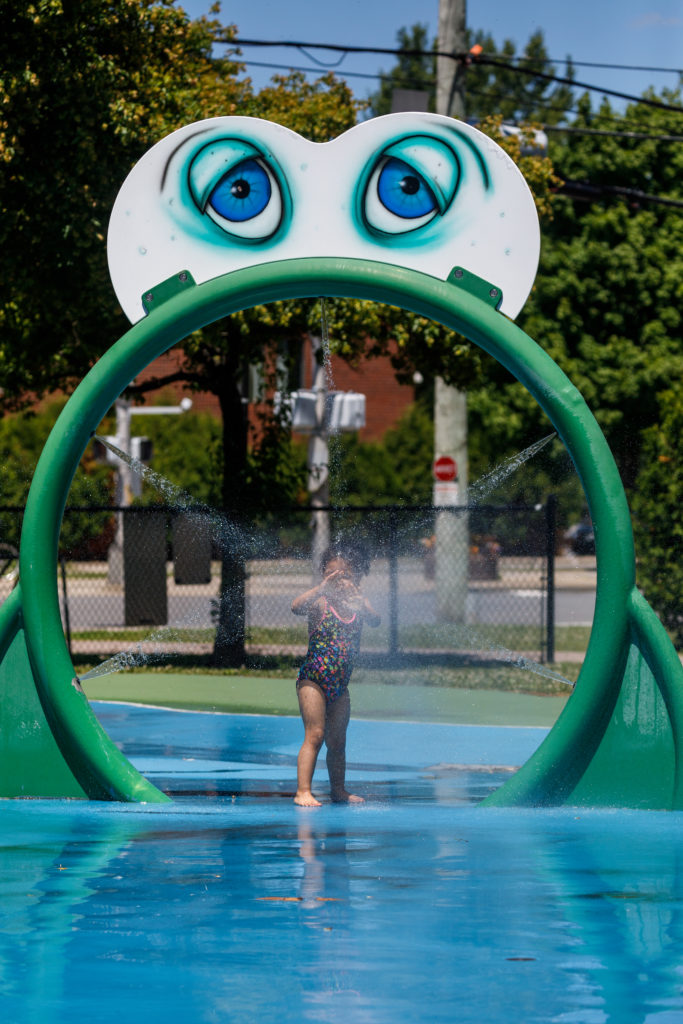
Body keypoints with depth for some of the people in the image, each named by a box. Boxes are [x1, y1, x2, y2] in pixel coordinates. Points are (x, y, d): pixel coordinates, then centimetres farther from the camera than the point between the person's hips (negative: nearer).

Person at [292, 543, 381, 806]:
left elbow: (375, 620, -16)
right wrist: (323, 587, -32)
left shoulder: (358, 603, 3)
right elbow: (296, 606, -27)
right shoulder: (318, 601, -7)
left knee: (337, 741, 15)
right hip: (313, 678, -5)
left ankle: (338, 790, 28)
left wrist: (355, 595, -31)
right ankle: (303, 791, -16)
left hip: (340, 684, 5)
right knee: (314, 735, -13)